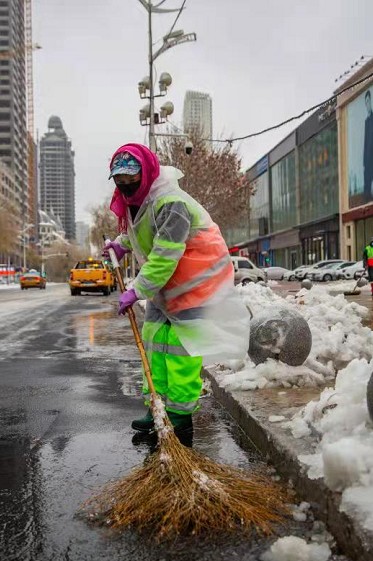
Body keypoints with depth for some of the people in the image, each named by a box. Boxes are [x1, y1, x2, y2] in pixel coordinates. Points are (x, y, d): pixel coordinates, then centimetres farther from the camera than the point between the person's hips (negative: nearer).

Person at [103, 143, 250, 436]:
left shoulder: (171, 203, -27)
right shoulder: (133, 200, 5)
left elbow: (164, 256, -30)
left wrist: (137, 290, -27)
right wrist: (121, 243, 12)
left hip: (197, 278, -10)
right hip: (166, 282, 10)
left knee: (181, 345, -10)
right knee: (155, 338, 10)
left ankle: (180, 413, 1)